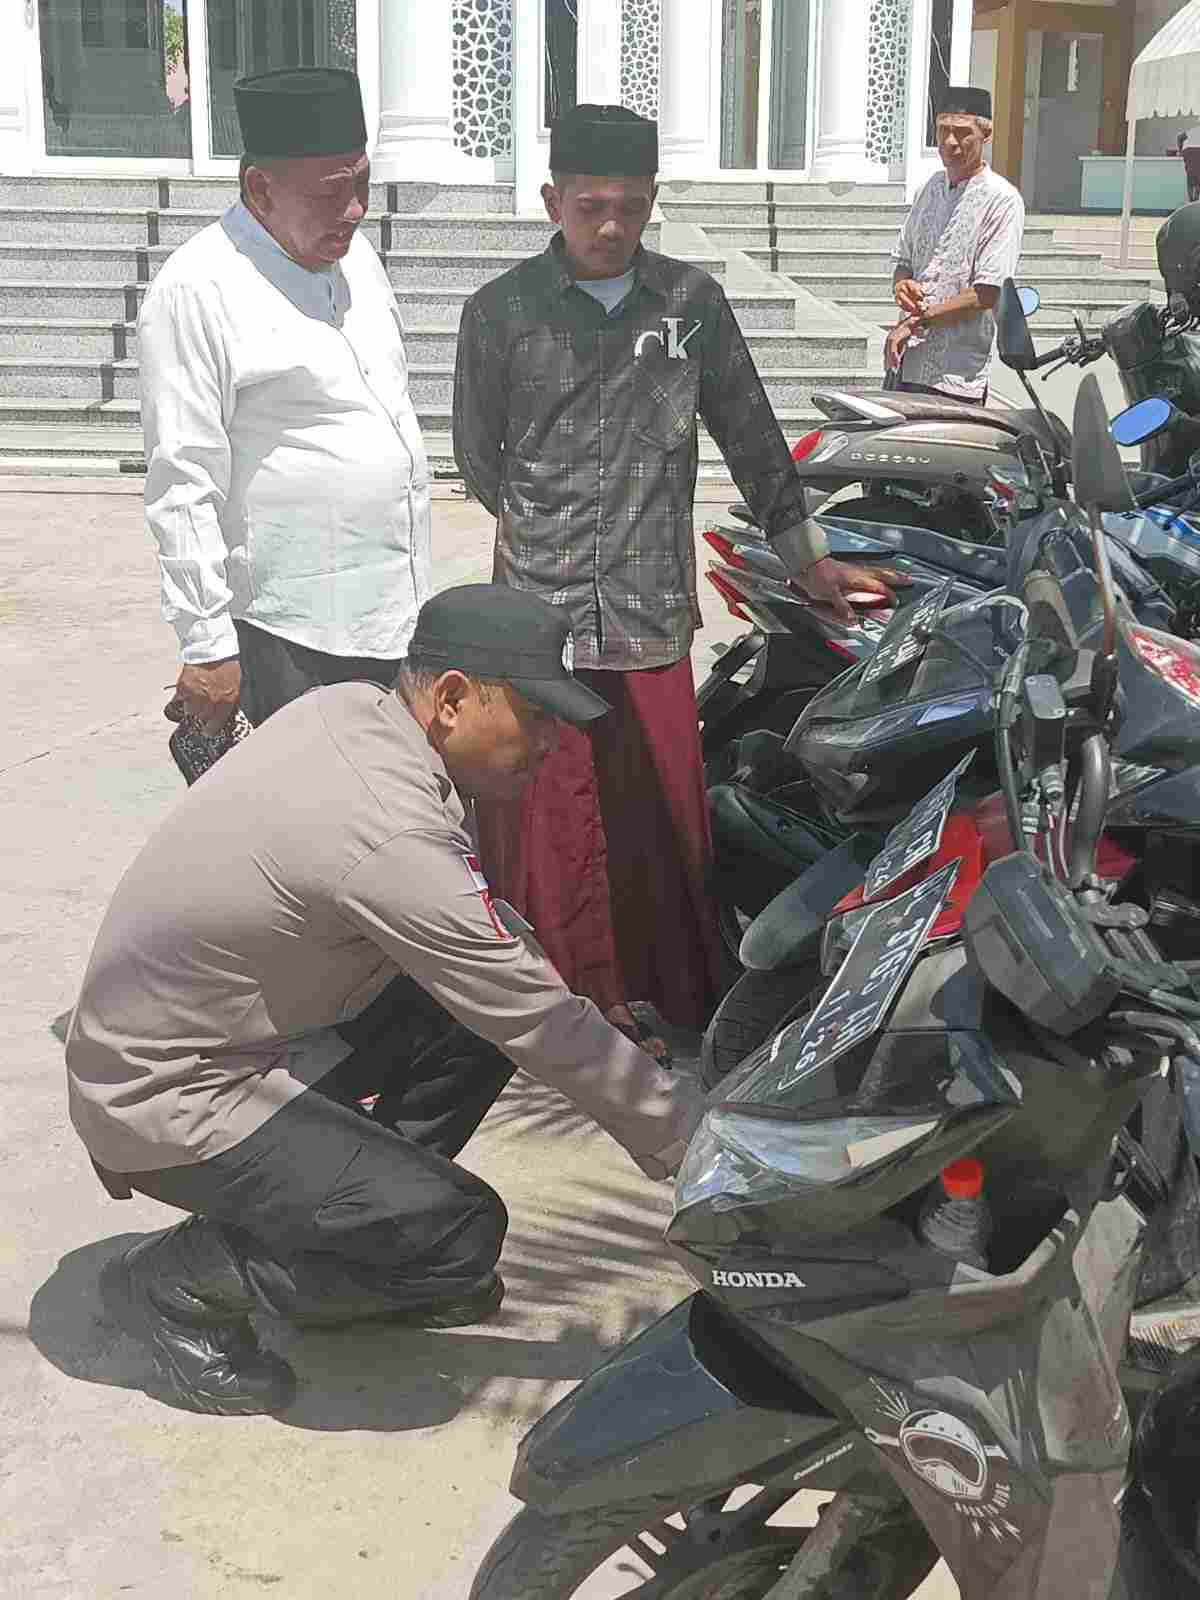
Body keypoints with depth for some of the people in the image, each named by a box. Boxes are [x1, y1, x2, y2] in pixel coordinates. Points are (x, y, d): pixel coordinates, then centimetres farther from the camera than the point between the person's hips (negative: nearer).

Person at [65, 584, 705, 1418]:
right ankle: (178, 1281, -1)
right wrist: (692, 1141, -14)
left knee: (483, 1000, 3)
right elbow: (544, 1029, -23)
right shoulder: (390, 836, -31)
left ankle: (365, 1228, 13)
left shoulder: (350, 706, -4)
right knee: (461, 1234, -18)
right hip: (170, 1101, -9)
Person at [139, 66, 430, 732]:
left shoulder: (354, 256, 11)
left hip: (395, 612, 8)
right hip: (291, 637, -7)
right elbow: (182, 486, -15)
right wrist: (208, 647, -16)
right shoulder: (197, 291, -14)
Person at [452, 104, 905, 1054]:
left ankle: (672, 996, 28)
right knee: (550, 824, 4)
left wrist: (807, 555, 14)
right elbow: (479, 456, 9)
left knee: (664, 813, 10)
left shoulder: (693, 303, 4)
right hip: (539, 617, -1)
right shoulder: (501, 310, -1)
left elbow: (751, 437, 11)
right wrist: (548, 532, 10)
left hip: (653, 616, 2)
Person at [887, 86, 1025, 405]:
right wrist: (902, 285, -1)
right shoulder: (934, 186, 16)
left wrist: (918, 321, -12)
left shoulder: (1002, 199, -8)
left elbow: (987, 294, -14)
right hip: (904, 364, 7)